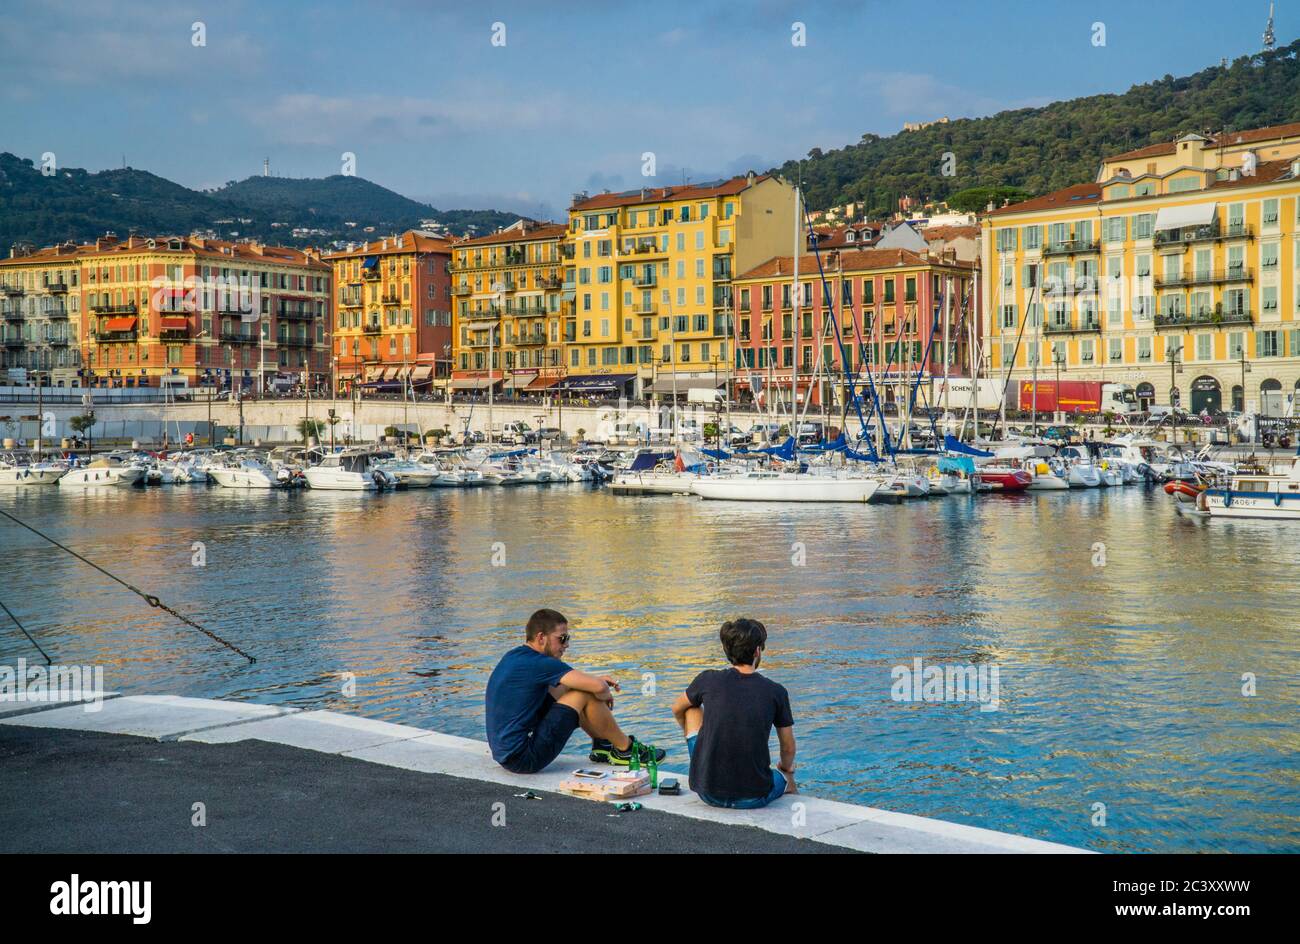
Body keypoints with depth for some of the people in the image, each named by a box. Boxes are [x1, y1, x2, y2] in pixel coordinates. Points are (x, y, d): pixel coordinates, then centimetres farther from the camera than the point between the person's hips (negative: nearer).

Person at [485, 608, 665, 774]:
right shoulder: (538, 663, -18)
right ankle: (626, 749, 9)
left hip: (505, 754, 10)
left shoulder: (513, 656, 10)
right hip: (524, 759, -10)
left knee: (561, 689, 19)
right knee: (585, 694, -8)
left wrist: (595, 679, 13)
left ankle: (601, 745, 24)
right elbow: (598, 687, -22)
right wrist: (606, 696, 2)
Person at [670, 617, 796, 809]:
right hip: (754, 798, 0)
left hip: (708, 793, 1)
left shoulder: (709, 680, -3)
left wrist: (691, 737, 39)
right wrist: (787, 768, 31)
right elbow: (788, 748, 7)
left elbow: (677, 709, 17)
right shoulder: (776, 692, -5)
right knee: (788, 779, 35)